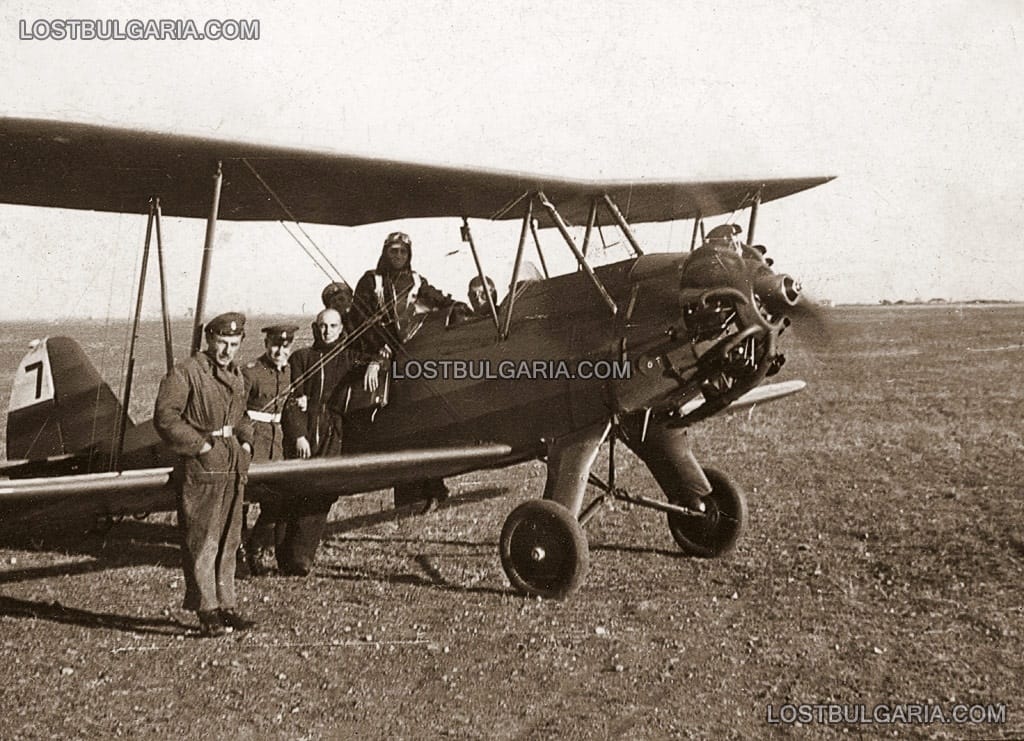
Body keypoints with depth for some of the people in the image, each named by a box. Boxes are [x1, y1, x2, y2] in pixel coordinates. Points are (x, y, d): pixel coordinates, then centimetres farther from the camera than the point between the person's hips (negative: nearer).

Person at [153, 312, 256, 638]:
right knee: (201, 544, -4)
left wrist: (245, 442, 10)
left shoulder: (237, 378, 16)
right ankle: (207, 613, 1)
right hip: (200, 469, -8)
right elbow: (164, 418, -14)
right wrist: (201, 445, -15)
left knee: (228, 542, 12)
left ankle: (226, 607, 20)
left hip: (233, 470, 8)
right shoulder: (185, 373, -9)